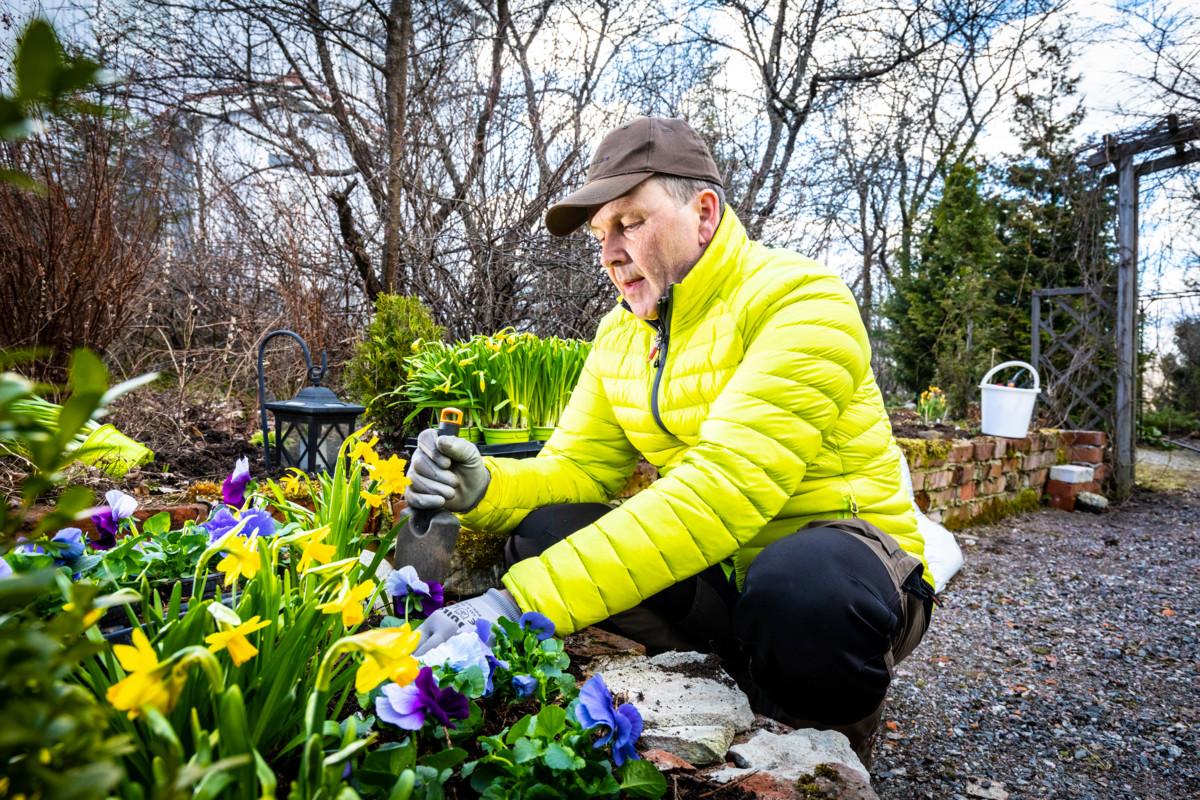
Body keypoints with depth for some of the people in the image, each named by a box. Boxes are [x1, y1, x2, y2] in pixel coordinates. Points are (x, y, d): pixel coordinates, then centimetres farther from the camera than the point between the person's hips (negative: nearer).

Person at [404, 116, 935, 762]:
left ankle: (829, 743, -3)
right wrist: (485, 489, -22)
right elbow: (577, 465, 2)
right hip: (713, 567, 5)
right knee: (543, 530, -15)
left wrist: (528, 600, -38)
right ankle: (731, 678, -1)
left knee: (801, 585, -39)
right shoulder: (620, 333, 5)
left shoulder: (798, 299, -20)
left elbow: (725, 486, -32)